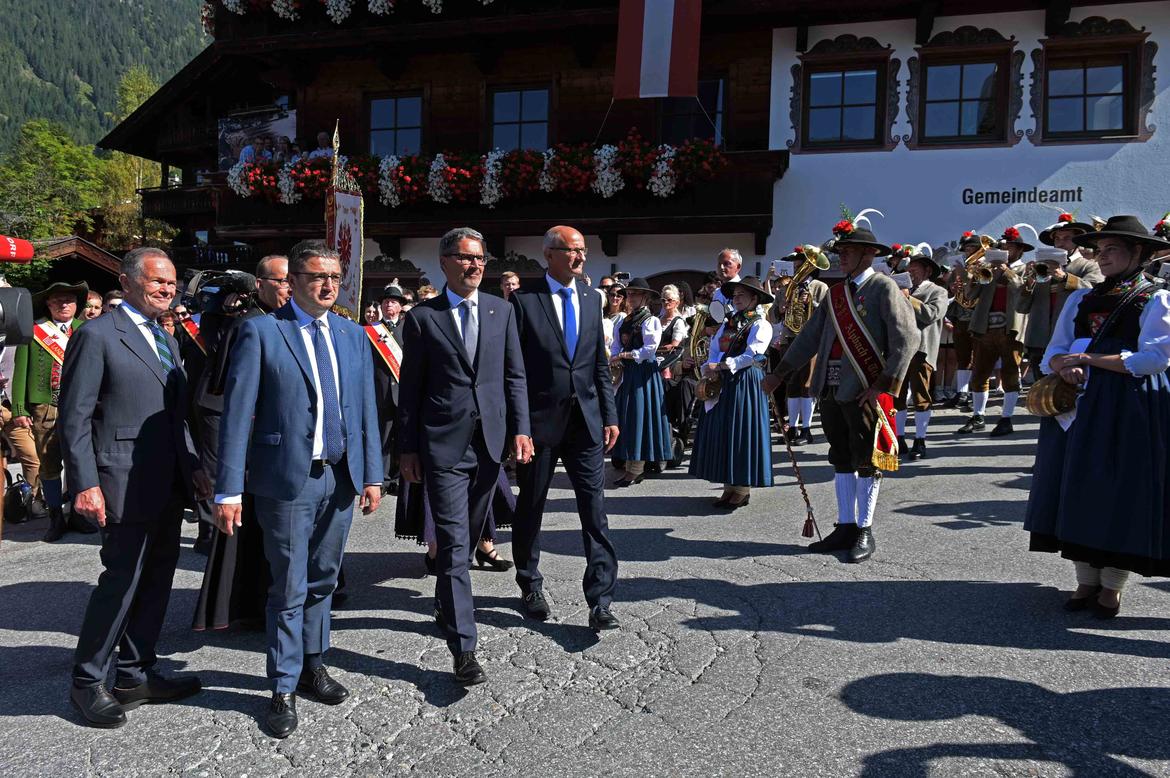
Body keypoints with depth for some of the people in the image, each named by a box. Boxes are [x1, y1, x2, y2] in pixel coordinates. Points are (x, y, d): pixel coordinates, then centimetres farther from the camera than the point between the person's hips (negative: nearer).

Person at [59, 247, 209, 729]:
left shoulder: (166, 340, 17)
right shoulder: (97, 336, -8)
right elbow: (74, 418, -11)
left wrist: (192, 467, 12)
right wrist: (85, 484, -16)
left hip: (168, 485, 8)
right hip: (127, 484, -8)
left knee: (157, 580, 13)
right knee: (121, 581, -2)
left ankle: (136, 675, 27)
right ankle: (87, 683, 15)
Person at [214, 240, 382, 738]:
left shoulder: (353, 335, 10)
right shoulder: (260, 332, -5)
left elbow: (366, 409, 10)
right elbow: (237, 413, -8)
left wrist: (372, 474, 5)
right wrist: (229, 490, -13)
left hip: (341, 476, 5)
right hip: (287, 478, -4)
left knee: (322, 581, 16)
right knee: (289, 589, 4)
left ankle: (313, 666, 34)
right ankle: (284, 688, 19)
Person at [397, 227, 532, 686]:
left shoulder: (502, 312, 9)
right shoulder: (422, 317, 1)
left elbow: (514, 376, 9)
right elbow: (410, 387, 2)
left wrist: (520, 429, 0)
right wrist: (407, 449, 0)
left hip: (491, 442, 4)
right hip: (443, 445, -3)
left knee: (469, 539, 17)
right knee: (453, 544, -6)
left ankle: (446, 605, 40)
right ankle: (463, 647, -4)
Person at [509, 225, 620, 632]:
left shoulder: (590, 298, 10)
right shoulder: (524, 300, -5)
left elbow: (600, 363, 12)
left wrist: (610, 415, 7)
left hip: (585, 419, 4)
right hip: (539, 419, -3)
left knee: (595, 510, -2)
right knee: (531, 507, 11)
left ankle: (600, 601, 3)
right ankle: (530, 585, 31)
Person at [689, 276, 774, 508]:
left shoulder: (761, 325, -4)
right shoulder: (728, 323, 16)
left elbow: (750, 356, -15)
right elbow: (715, 351, 11)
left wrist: (719, 366, -16)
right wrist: (710, 371, -9)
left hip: (746, 383, -6)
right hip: (722, 384, 7)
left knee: (741, 433, -4)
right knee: (721, 432, 5)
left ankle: (743, 489, 4)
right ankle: (729, 486, 13)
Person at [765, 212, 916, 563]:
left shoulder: (884, 288, -5)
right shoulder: (836, 292, 15)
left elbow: (907, 339, -12)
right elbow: (810, 336, 17)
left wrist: (884, 384, -17)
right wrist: (780, 372, 14)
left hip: (865, 390, -7)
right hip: (832, 389, 7)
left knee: (867, 461, 2)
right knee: (841, 459, 12)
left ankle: (865, 531, 12)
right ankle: (846, 527, 21)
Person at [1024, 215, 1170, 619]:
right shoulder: (1081, 299, 14)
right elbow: (1055, 350, 10)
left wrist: (1088, 359, -15)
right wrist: (1064, 367, -13)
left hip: (1130, 411, -5)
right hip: (1078, 406, 5)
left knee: (1121, 492, -2)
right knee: (1079, 488, 5)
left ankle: (1111, 587, 10)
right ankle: (1086, 581, 15)